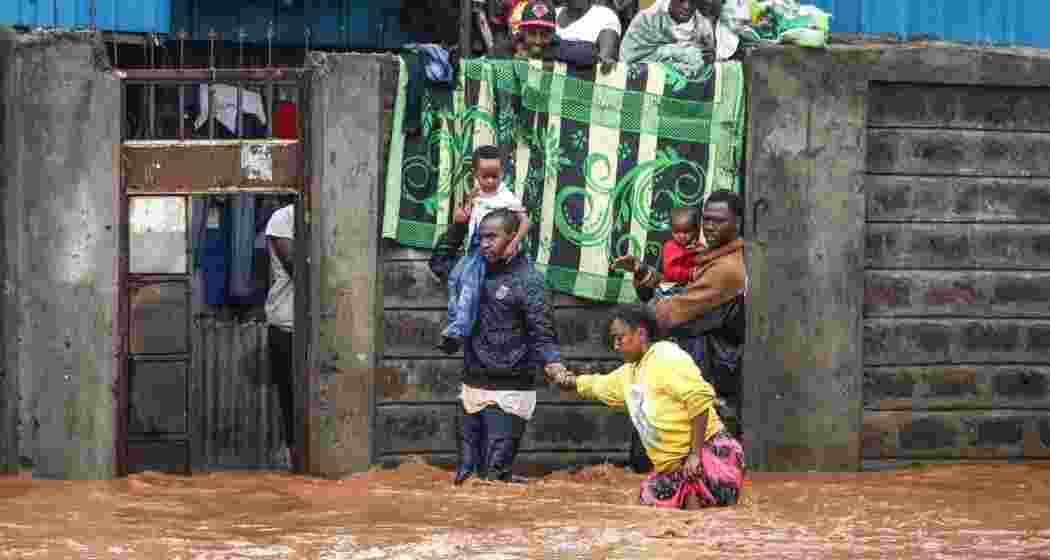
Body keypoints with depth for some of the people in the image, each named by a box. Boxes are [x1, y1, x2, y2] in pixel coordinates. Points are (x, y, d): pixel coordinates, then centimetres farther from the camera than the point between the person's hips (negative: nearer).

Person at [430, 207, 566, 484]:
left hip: (507, 392, -7)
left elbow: (542, 335, -13)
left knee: (494, 475, -12)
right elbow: (440, 263, 26)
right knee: (465, 475, 9)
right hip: (473, 387, 7)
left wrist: (553, 363, -33)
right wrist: (459, 226, 15)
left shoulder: (528, 280, -10)